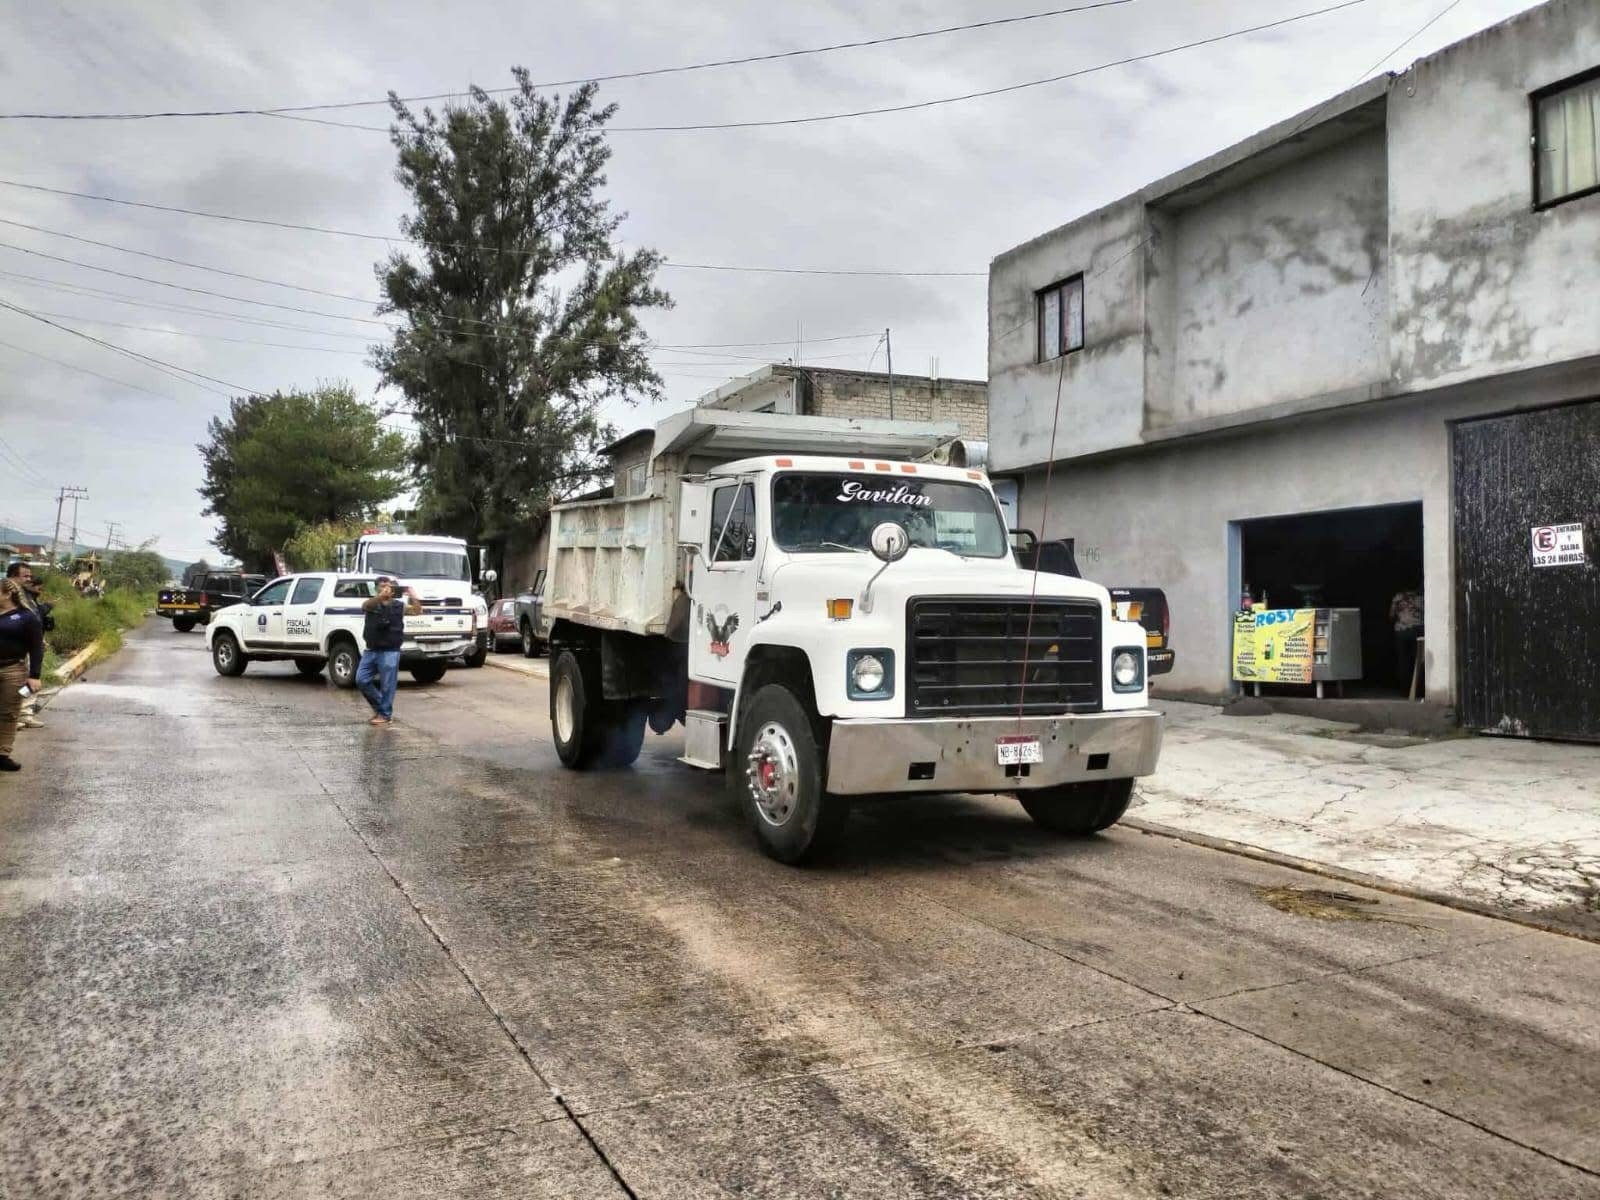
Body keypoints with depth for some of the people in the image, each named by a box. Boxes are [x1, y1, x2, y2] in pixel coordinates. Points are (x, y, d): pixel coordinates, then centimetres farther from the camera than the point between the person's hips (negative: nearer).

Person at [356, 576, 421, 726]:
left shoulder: (399, 606, 3)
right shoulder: (371, 603, 4)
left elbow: (417, 611, -9)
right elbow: (366, 605, -20)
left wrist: (413, 598, -31)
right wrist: (381, 596, -41)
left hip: (390, 652, -3)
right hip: (371, 651, 3)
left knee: (387, 684, -2)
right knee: (361, 680, 4)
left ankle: (385, 715, 8)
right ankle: (379, 706, 23)